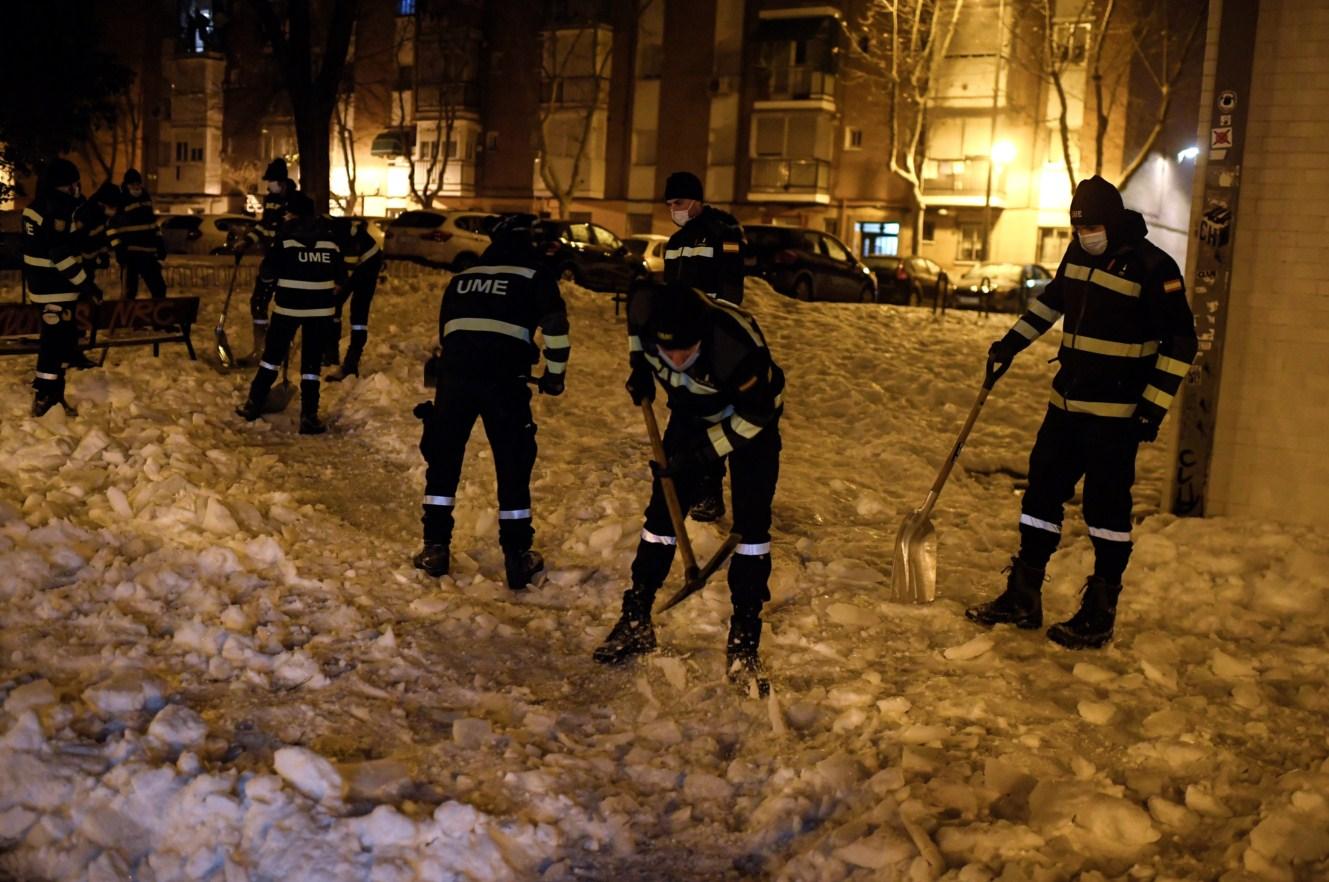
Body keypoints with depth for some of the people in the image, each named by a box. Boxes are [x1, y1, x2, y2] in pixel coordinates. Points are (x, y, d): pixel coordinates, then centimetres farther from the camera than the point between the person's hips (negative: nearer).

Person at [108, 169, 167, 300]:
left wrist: (160, 243, 16)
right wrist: (118, 248, -14)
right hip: (130, 253, -6)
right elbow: (111, 227, -7)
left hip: (148, 252, 6)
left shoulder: (146, 199, 11)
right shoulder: (121, 203, -7)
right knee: (129, 292, -3)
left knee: (159, 288, 8)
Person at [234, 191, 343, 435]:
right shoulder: (329, 238, 3)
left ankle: (254, 405, 19)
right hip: (321, 307, 2)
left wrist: (272, 284, 14)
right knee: (311, 362, 5)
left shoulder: (286, 237, -6)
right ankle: (309, 417, 3)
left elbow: (267, 272, -8)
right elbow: (340, 277, 6)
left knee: (272, 353, 13)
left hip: (289, 305, -2)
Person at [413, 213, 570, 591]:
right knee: (513, 466, 7)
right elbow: (556, 328, -2)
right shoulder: (533, 273, 9)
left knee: (443, 459, 16)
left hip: (454, 375, 3)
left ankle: (436, 547, 17)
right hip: (505, 379, -3)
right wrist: (555, 374, 10)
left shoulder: (462, 277, 23)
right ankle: (517, 557, 10)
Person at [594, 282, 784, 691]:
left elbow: (757, 412, -25)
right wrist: (641, 368, -6)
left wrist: (704, 451, -25)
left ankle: (743, 639, 2)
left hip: (751, 418, -4)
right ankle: (636, 621, 15)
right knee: (663, 509, 3)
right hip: (691, 412, 4)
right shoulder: (647, 314, -30)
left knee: (752, 522, -10)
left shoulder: (737, 343, -42)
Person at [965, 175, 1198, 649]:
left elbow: (1180, 341, -12)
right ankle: (1022, 599, 20)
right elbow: (1052, 298, 26)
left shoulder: (1151, 266, -14)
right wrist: (1012, 343, 24)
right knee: (1042, 489, 9)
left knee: (1106, 505, -1)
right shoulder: (1079, 252, 7)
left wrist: (1153, 407, -16)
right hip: (1067, 401, 7)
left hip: (1116, 412, -7)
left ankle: (1099, 615, 9)